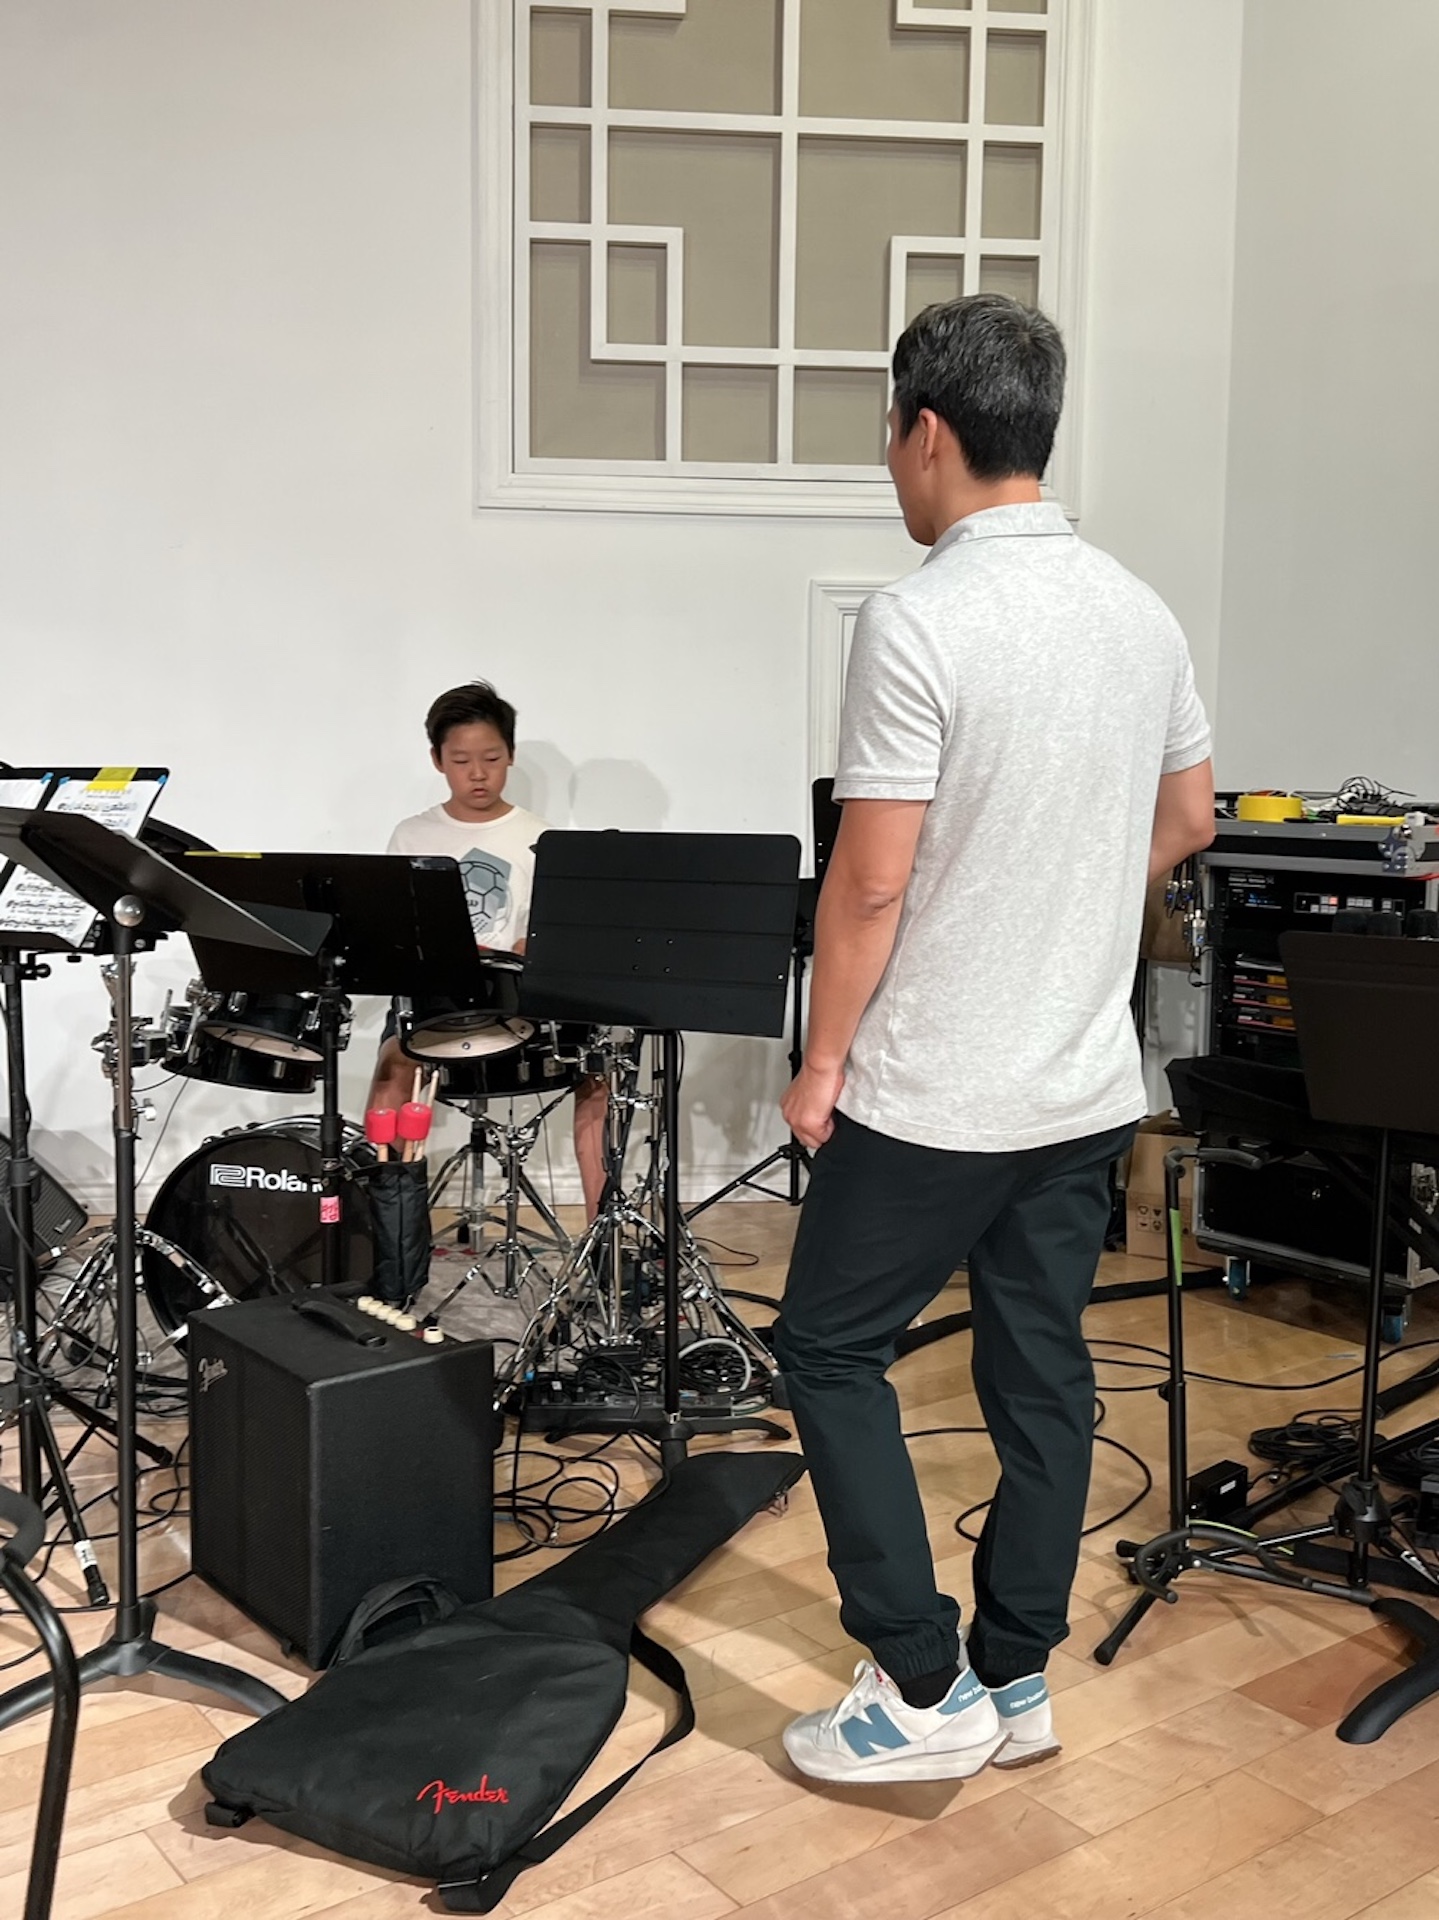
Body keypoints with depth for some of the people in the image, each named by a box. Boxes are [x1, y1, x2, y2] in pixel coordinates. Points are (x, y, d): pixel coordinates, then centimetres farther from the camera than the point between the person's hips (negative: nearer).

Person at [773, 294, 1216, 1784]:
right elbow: (1187, 822, 16)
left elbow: (870, 881, -18)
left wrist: (821, 1062, -6)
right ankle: (1015, 1681, 28)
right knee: (1041, 1366, 15)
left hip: (933, 1095, -7)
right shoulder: (1142, 614, 5)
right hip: (1089, 1084, 7)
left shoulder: (919, 621, -18)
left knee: (830, 1349, 9)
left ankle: (925, 1691, 14)